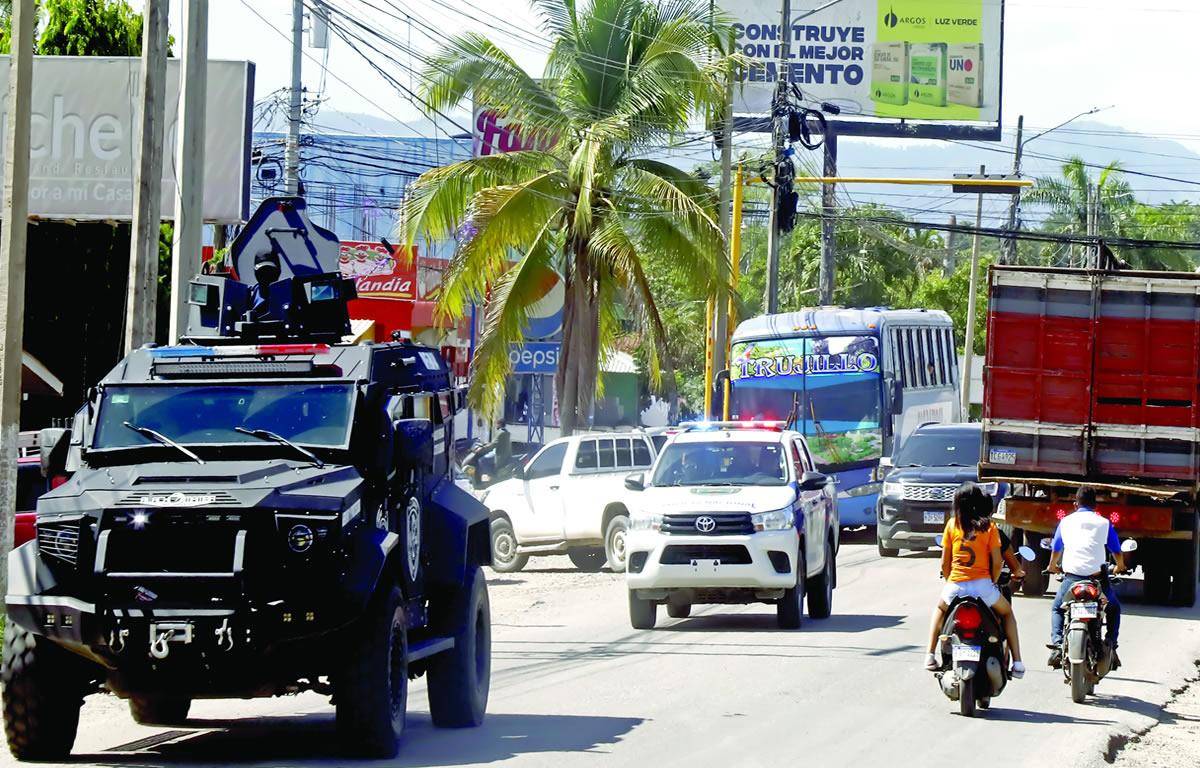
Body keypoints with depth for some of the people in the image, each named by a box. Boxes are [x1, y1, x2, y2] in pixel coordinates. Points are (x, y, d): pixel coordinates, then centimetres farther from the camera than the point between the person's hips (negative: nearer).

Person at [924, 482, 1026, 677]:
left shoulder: (952, 524, 4)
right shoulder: (989, 526, 1)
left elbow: (945, 562, 6)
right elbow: (997, 561, -2)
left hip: (956, 586, 1)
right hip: (982, 584, -1)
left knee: (940, 608, 34)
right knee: (1007, 613, 25)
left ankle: (931, 655, 21)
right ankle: (1017, 662, 12)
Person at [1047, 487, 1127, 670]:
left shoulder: (1066, 522, 12)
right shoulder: (1104, 523, 8)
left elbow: (1055, 550, 26)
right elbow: (1117, 552, 17)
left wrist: (1053, 567, 48)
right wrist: (1120, 567, 40)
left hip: (1072, 577, 0)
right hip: (1097, 577, 0)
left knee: (1057, 609, 23)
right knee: (1114, 609, 24)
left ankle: (1057, 645, 1)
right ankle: (1110, 646, 6)